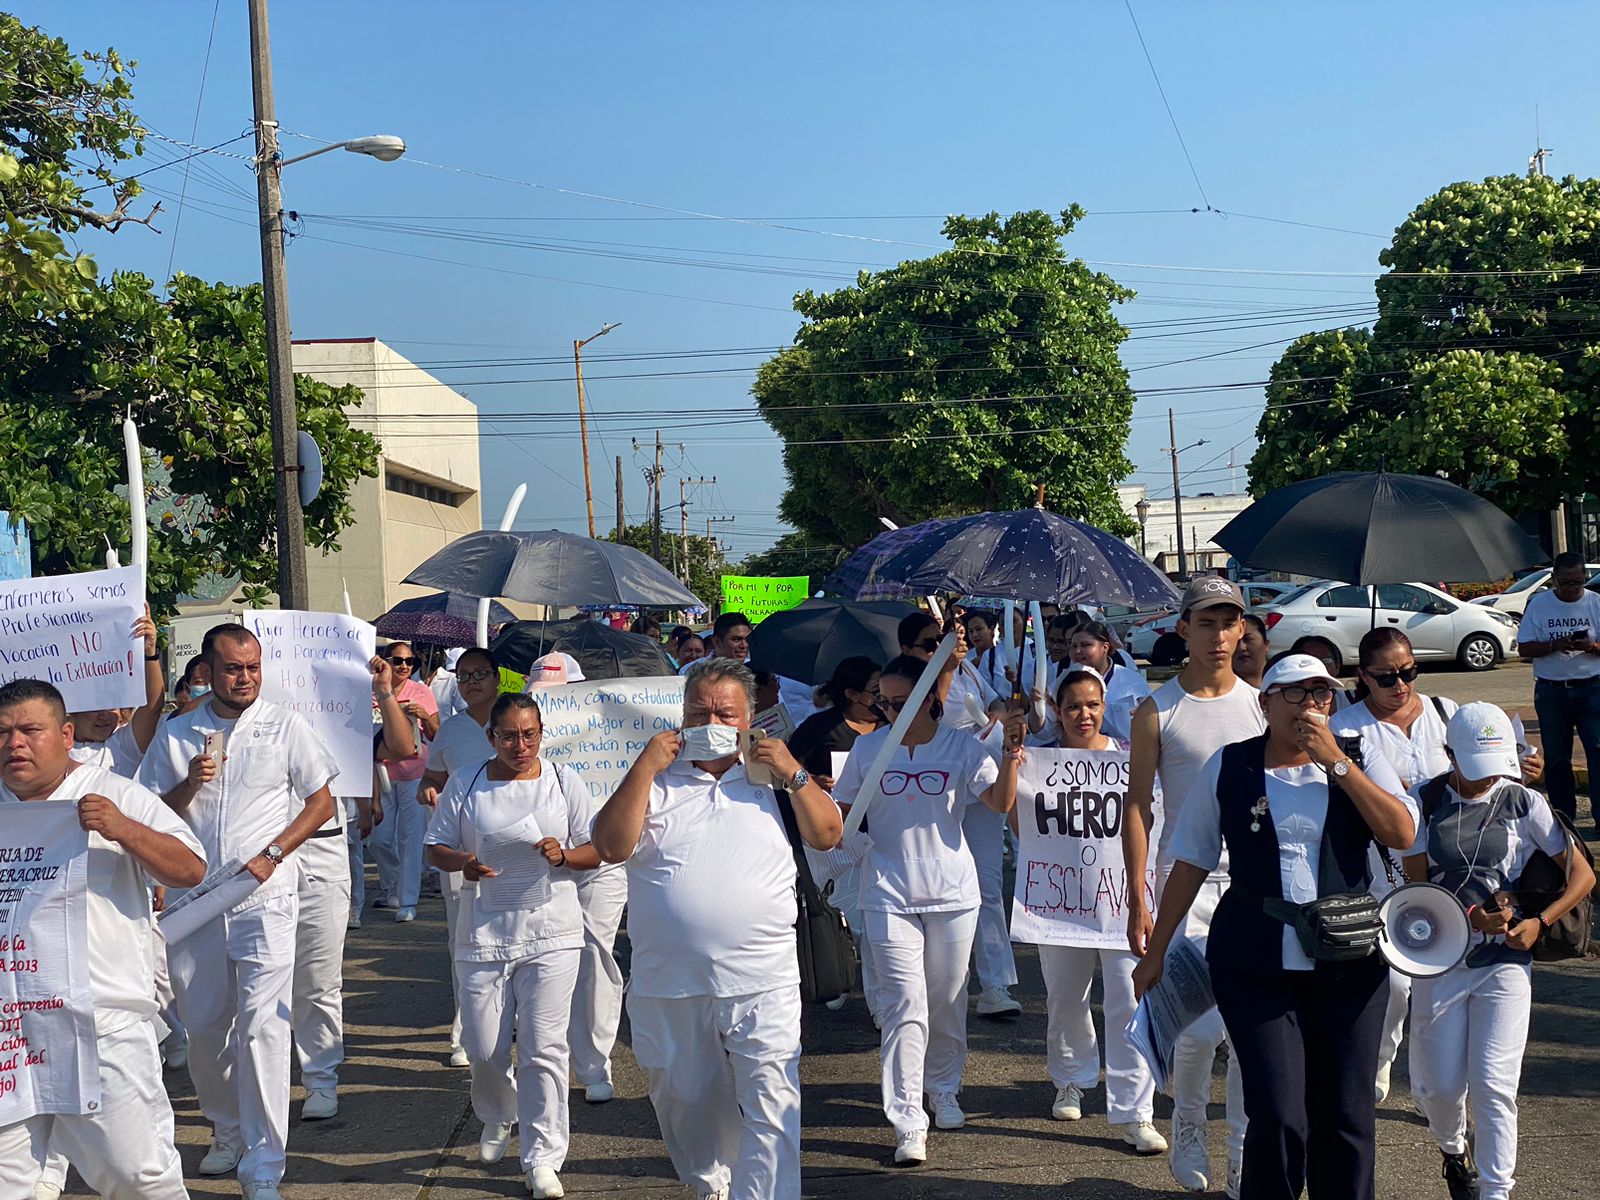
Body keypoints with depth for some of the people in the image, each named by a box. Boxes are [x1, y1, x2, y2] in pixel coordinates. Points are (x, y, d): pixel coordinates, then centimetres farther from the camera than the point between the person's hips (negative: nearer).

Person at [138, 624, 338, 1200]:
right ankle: (228, 1130, 35)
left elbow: (321, 802, 3)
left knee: (262, 1029, -10)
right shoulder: (175, 734, 7)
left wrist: (269, 856, -9)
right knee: (204, 1027, 12)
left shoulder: (285, 726, 1)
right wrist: (191, 783, -12)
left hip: (264, 899, -3)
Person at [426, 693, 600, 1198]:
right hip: (483, 932, 1)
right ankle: (497, 1119, 38)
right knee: (484, 1048, 6)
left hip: (550, 932, -1)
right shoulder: (465, 784, 3)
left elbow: (595, 852, 5)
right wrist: (463, 863, -14)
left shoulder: (566, 782, 3)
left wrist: (563, 855, -16)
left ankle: (543, 1159, 4)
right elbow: (437, 847, 8)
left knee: (543, 1047, -5)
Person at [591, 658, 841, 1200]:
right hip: (668, 986, 2)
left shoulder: (774, 777, 9)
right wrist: (644, 767, -10)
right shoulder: (655, 779, 6)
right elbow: (612, 846, -6)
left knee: (771, 1107, -9)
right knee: (683, 1103, 17)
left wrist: (794, 774, -7)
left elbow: (827, 835, 5)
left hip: (761, 982, -1)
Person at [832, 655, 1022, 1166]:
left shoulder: (962, 746, -1)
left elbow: (1000, 802, -12)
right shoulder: (867, 748, 2)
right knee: (905, 1005, -8)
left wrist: (1010, 755, -28)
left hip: (952, 892, 1)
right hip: (889, 894, 0)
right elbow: (842, 810, 11)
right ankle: (907, 1122, -5)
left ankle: (944, 1089, 36)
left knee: (947, 999, 13)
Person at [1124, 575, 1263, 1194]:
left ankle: (1246, 1151, 18)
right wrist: (1137, 899, -5)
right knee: (1201, 1026, -8)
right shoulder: (1157, 712, -1)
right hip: (1186, 882, -3)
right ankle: (1188, 1132, 18)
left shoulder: (1259, 705, 8)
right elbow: (1137, 807, 0)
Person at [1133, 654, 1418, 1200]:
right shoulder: (1228, 768, 2)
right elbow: (1191, 863, 6)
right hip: (1255, 968, -1)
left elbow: (1402, 833, -11)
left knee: (1346, 1115, 8)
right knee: (1278, 1118, -8)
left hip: (1349, 965, 2)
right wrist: (1155, 951, 8)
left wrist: (1335, 762, -14)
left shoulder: (1360, 760, 4)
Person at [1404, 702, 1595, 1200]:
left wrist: (1538, 922, -12)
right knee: (1440, 1085, 8)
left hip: (1504, 962, -1)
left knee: (1493, 1085, -9)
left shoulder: (1525, 803, -2)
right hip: (1439, 960, 1)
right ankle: (1453, 1151, 40)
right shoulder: (1424, 801, -2)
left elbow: (1582, 875, 2)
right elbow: (1416, 886, -3)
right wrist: (1471, 916, -18)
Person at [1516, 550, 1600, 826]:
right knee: (1556, 758, 6)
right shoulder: (1538, 604, 2)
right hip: (1551, 690, 1)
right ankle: (1564, 816, 15)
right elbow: (1524, 648, -1)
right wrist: (1554, 645, -18)